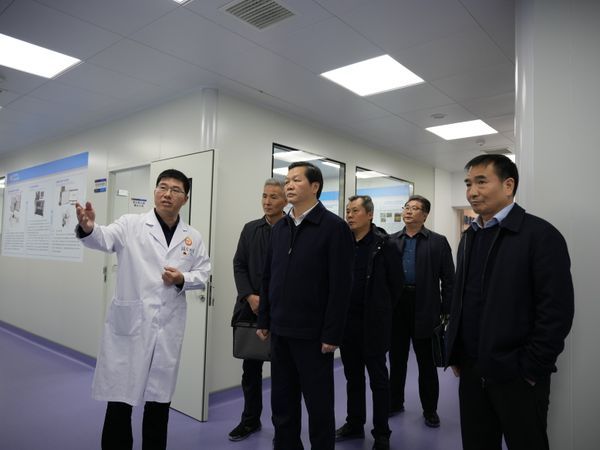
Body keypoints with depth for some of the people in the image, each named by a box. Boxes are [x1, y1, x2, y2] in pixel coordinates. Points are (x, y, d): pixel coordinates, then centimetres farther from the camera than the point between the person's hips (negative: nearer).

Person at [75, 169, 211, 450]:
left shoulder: (193, 237, 5)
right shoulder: (131, 224, -3)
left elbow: (203, 274, 8)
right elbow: (104, 239, -20)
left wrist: (183, 279, -12)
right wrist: (88, 228, -41)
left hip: (168, 327, 3)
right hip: (129, 323, -2)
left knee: (160, 397, 16)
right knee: (120, 395, 8)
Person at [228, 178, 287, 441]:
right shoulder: (250, 229, 9)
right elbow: (239, 265, 6)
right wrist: (250, 296, -7)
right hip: (251, 308, 4)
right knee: (250, 367, 14)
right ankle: (250, 420, 31)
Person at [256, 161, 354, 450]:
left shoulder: (334, 227, -10)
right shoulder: (279, 228, 9)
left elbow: (340, 286, -13)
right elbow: (268, 278, 12)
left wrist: (332, 334, -14)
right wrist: (264, 321, 10)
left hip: (313, 333, -6)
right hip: (280, 330, 6)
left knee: (319, 404, 10)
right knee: (282, 403, 17)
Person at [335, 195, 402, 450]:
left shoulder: (383, 244, -9)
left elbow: (396, 283, -5)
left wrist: (382, 311, 2)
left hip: (374, 323, -4)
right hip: (347, 321, 5)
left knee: (378, 379, 8)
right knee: (353, 377, 17)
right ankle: (354, 424, 33)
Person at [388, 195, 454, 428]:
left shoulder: (438, 242, -1)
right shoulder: (391, 241, 5)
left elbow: (448, 280, -4)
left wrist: (447, 311, -9)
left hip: (425, 309, -2)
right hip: (396, 307, 3)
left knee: (426, 362, 11)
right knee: (396, 359, 15)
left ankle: (430, 409, 27)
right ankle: (395, 402, 32)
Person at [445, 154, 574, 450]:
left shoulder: (540, 234, -10)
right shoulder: (469, 237, 10)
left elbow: (557, 310, -14)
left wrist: (532, 369, -13)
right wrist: (455, 355, 9)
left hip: (517, 377, -5)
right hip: (471, 372, 6)